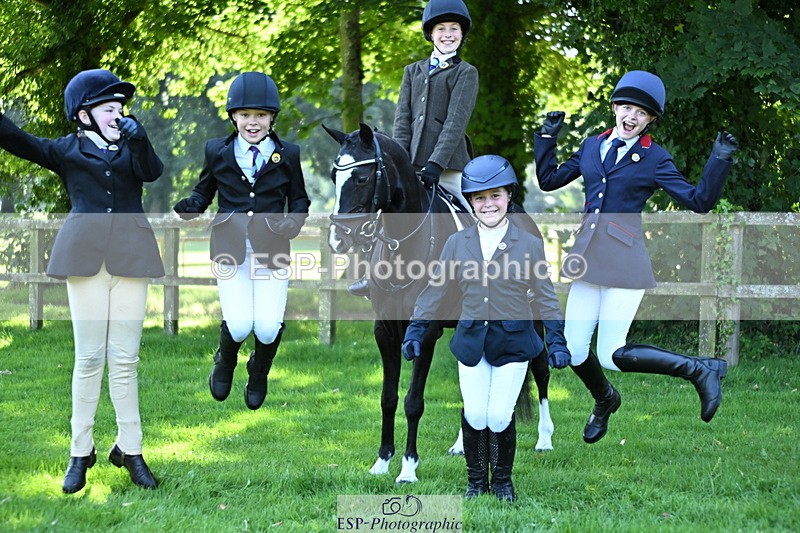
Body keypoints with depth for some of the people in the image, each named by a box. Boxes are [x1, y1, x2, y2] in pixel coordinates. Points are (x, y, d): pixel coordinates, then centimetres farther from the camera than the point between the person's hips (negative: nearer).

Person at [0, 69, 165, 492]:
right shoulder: (66, 151, 10)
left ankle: (130, 450, 7)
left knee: (125, 358, 2)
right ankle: (80, 453, 5)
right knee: (89, 357, -2)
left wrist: (138, 140, -21)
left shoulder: (131, 146, 15)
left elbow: (152, 172, -5)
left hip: (129, 257, 2)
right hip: (85, 256, -1)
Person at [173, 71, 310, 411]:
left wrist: (292, 223, -9)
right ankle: (224, 362, 24)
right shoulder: (217, 152, 6)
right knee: (239, 325, -13)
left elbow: (299, 199, 12)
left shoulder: (287, 155, 6)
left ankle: (259, 374, 27)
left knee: (268, 328, -8)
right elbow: (204, 191, 12)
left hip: (272, 251, 0)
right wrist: (190, 206, -11)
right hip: (230, 249, 0)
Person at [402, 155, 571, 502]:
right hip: (471, 341, 2)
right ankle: (476, 481, 18)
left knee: (499, 417, -4)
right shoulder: (457, 243, 4)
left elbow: (545, 297, 2)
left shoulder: (529, 245, 0)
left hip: (513, 341, -2)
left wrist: (556, 342, -4)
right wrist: (415, 332, 2)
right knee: (475, 415, -4)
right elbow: (436, 291, 7)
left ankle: (502, 481, 20)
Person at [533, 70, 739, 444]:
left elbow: (699, 201, -7)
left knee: (611, 356, -11)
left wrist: (719, 161, -18)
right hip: (589, 258, 5)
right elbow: (549, 180, 19)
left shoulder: (654, 159, -2)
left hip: (624, 259, -5)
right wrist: (547, 137, 13)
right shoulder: (592, 146, 12)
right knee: (573, 352, 5)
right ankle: (604, 401, 37)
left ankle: (700, 370, 5)